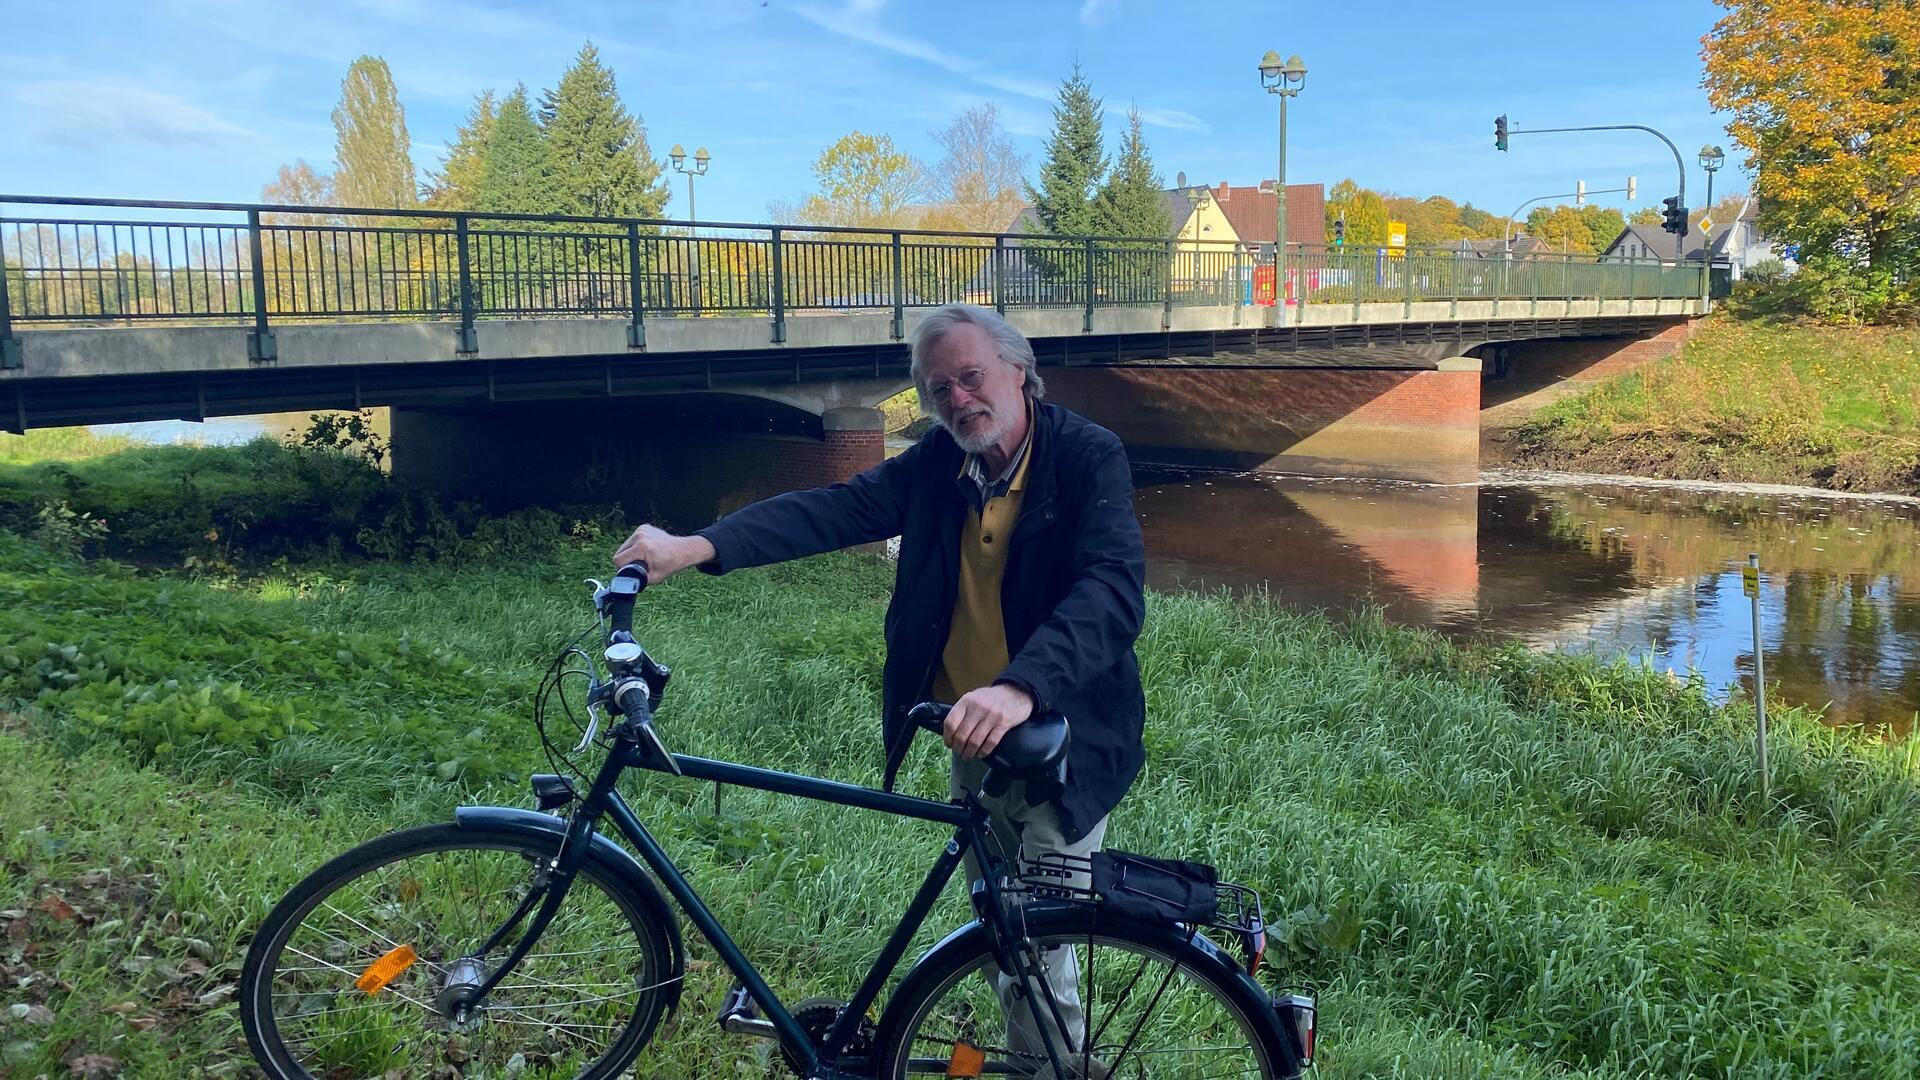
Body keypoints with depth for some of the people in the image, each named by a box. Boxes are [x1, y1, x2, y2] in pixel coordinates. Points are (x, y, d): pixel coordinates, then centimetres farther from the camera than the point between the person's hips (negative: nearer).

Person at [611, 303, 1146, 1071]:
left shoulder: (1089, 457, -18)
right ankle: (1028, 1055, 44)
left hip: (1062, 743, -6)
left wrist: (1020, 688, -48)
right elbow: (834, 509, -12)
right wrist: (699, 546, -26)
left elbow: (1114, 591, -32)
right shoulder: (938, 463, -2)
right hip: (977, 739, 6)